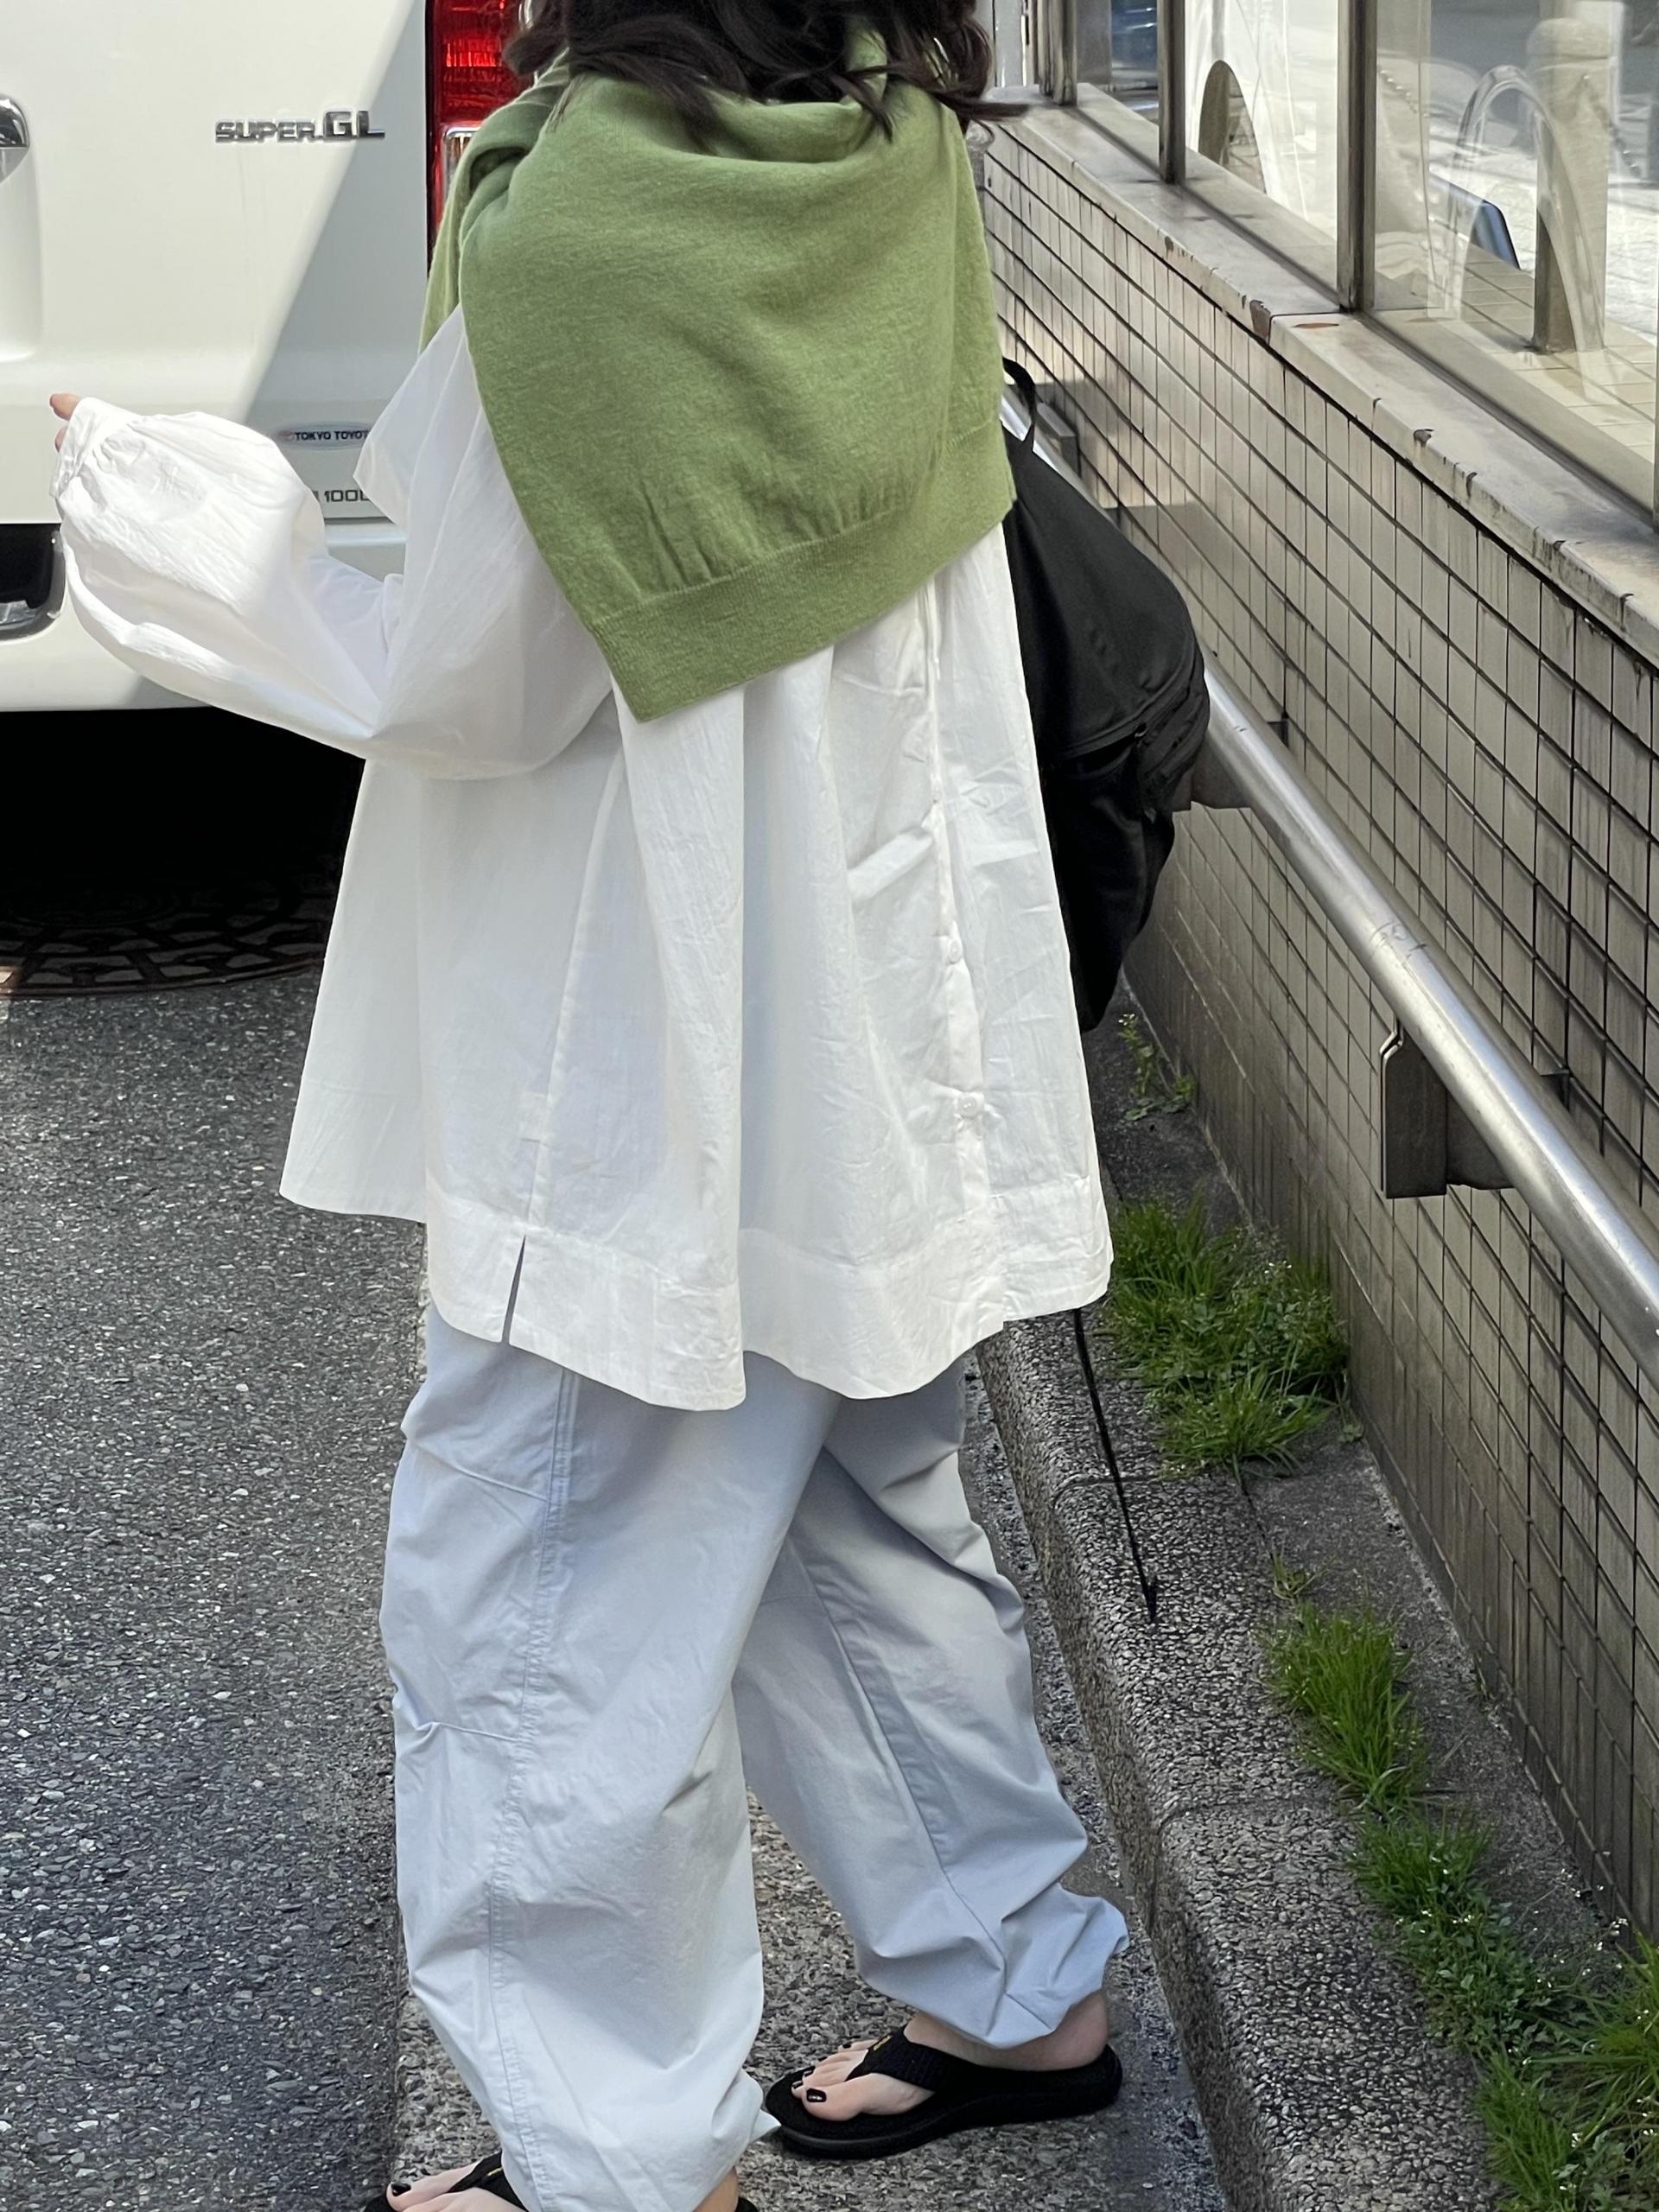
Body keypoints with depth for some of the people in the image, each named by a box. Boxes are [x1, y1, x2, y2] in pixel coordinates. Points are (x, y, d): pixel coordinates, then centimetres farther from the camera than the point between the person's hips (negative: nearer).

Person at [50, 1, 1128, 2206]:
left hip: (656, 1090, -8)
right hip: (880, 1031, 8)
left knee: (540, 1610, 6)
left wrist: (171, 526, 0)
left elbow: (469, 681, -13)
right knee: (857, 1529, 24)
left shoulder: (579, 230, -25)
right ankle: (1016, 1992, 37)